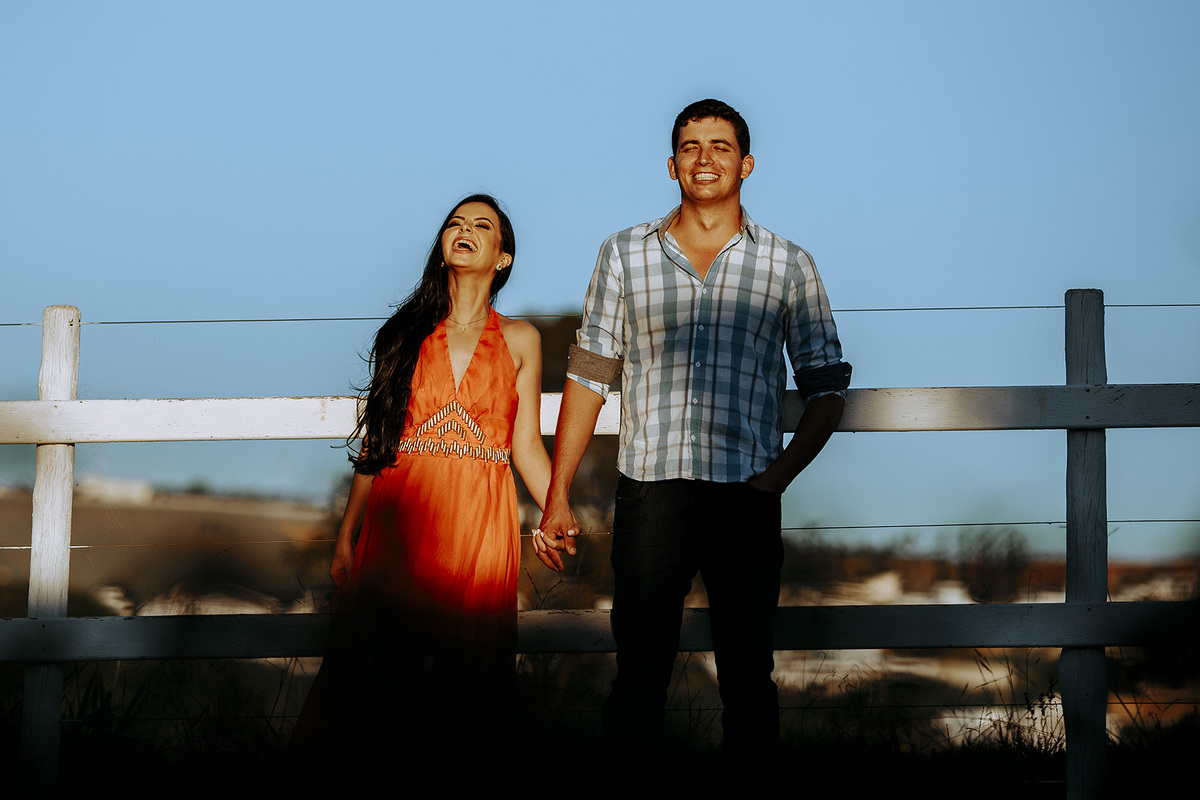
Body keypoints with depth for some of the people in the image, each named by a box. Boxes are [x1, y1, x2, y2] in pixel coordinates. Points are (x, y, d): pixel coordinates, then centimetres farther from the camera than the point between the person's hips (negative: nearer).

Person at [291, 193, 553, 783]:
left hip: (479, 530, 0)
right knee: (377, 674, -1)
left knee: (464, 681, 0)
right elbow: (374, 444, 10)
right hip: (398, 522, 0)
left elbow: (527, 449, 7)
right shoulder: (406, 334, 10)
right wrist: (346, 536, 6)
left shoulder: (519, 341, 10)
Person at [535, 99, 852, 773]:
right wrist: (558, 497, 6)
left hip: (746, 496, 0)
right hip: (649, 490, 1)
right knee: (640, 669, 2)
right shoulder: (626, 255, 10)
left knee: (748, 673, 2)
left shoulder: (788, 265, 7)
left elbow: (827, 386, 9)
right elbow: (589, 377, 11)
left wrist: (780, 472, -6)